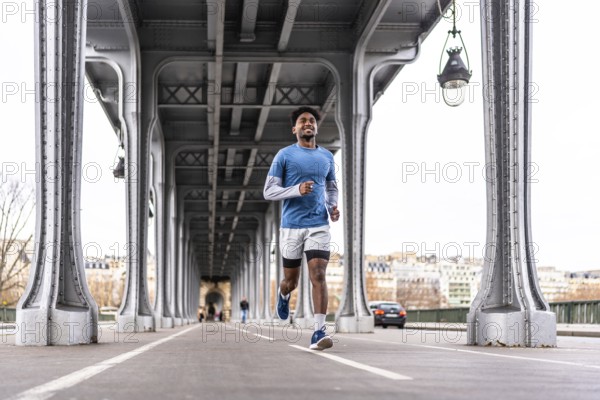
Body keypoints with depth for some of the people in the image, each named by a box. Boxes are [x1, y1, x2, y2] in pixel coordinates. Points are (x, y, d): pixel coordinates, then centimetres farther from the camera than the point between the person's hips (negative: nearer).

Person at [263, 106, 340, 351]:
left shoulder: (326, 157, 11)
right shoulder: (284, 155, 0)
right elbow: (268, 192, -3)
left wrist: (333, 206, 3)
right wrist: (297, 190, -18)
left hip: (319, 225, 1)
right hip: (291, 226, -1)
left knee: (318, 275, -14)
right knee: (291, 279, 10)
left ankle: (319, 332, -17)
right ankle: (283, 294, 47)